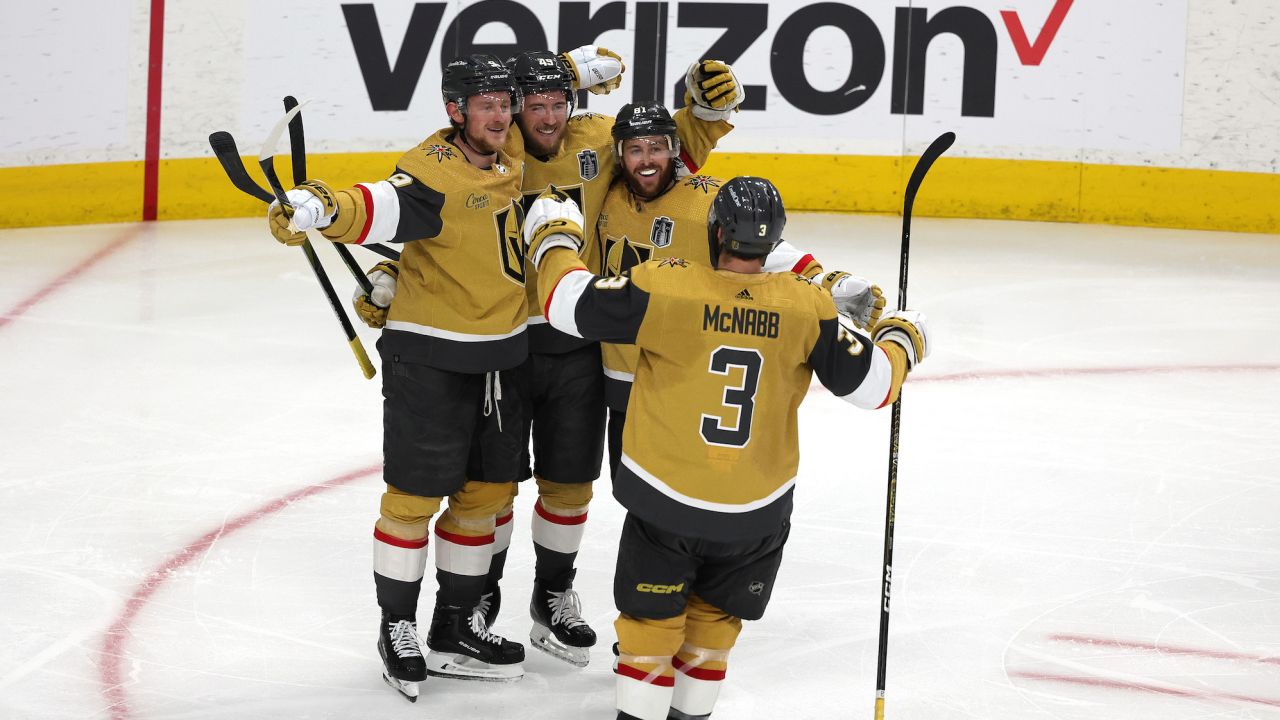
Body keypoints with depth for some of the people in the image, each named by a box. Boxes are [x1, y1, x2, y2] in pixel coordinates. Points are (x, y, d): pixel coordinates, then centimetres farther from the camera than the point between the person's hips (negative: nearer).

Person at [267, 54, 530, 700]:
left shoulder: (505, 163, 7)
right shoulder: (434, 169, -18)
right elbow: (384, 209, -38)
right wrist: (321, 207, -55)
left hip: (498, 354, 8)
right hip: (428, 355, -8)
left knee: (488, 489, 13)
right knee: (415, 494, 0)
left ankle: (455, 627, 25)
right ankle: (397, 628, 15)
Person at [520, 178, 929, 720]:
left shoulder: (665, 286, -17)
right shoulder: (807, 307, -10)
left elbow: (570, 304, -11)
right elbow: (869, 383, -2)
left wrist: (555, 238, 8)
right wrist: (901, 337, 19)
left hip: (666, 500, -2)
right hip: (757, 512, 2)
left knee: (651, 618, 14)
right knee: (714, 615, 23)